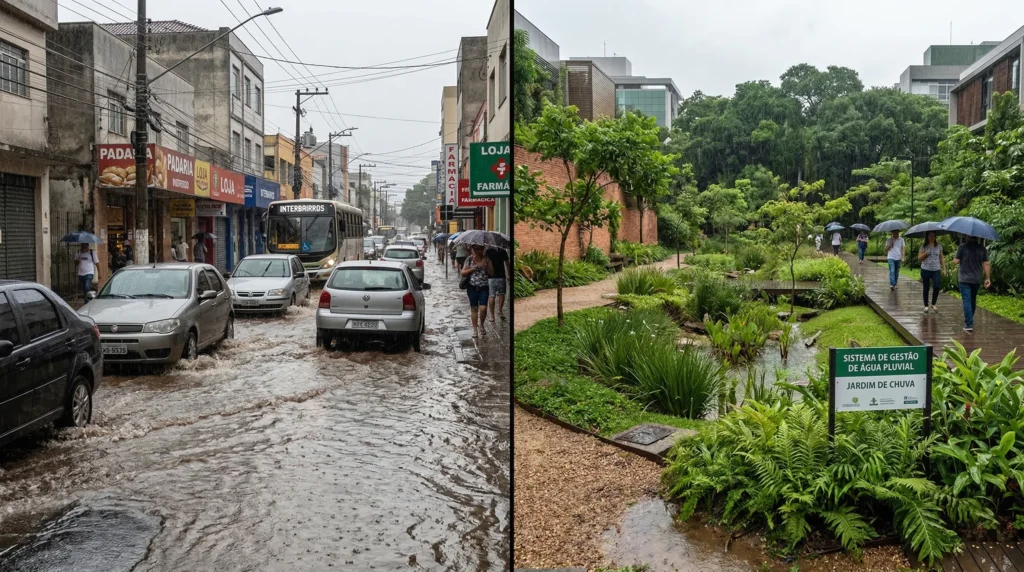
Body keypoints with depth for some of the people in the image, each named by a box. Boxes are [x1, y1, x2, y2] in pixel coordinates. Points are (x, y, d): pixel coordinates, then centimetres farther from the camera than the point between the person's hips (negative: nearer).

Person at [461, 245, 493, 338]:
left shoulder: (486, 259, 2)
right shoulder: (469, 259, 1)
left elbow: (492, 273, 1)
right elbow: (463, 272, 1)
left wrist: (486, 266, -15)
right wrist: (473, 268, -13)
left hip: (483, 287, 0)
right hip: (472, 287, 0)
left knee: (483, 308, -10)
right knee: (474, 309, 6)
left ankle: (481, 325, 17)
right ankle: (475, 329, 17)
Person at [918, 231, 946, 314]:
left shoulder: (939, 246, 6)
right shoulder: (923, 246, 0)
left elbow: (941, 258, 10)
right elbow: (919, 258, 0)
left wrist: (944, 269, 6)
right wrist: (926, 253, -16)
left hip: (936, 270, 1)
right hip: (925, 270, -1)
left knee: (936, 287, -12)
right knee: (926, 288, 6)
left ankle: (933, 305, 5)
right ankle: (926, 306, 16)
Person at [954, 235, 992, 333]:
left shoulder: (963, 246, -11)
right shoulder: (982, 248, 0)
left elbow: (956, 261, -9)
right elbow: (986, 264, 0)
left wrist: (954, 258, 14)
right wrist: (988, 278, 6)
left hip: (965, 279, -4)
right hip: (977, 280, 4)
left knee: (967, 301, -6)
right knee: (973, 300, 19)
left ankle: (969, 325, -15)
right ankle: (969, 320, 35)